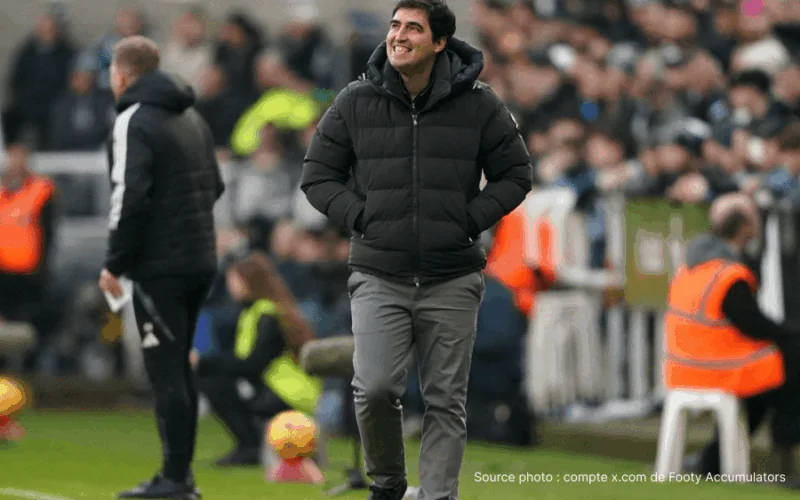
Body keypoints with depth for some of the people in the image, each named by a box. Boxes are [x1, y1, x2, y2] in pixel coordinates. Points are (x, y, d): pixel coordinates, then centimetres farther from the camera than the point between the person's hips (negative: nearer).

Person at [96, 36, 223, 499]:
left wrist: (115, 264, -12)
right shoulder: (193, 118, 16)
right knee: (178, 368, 15)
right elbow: (215, 185, 21)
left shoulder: (135, 122, -11)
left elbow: (130, 197, -19)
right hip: (201, 262, 8)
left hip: (160, 267, -8)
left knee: (166, 371, -6)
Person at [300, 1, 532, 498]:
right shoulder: (356, 103, 1)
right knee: (375, 388, -11)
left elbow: (515, 175, 8)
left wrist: (469, 220, -5)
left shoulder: (479, 104, -1)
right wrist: (361, 217, -4)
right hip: (379, 277, 0)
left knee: (447, 401, 2)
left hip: (452, 282, 0)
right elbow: (318, 175, 9)